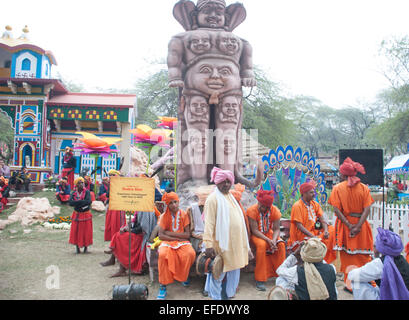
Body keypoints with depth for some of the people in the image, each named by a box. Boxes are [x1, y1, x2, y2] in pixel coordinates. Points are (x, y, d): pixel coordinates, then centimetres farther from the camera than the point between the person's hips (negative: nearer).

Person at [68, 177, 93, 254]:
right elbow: (70, 203, -13)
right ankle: (77, 247, 17)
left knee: (86, 231, 1)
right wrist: (82, 202, -21)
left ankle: (86, 247, 16)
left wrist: (77, 203, -19)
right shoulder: (73, 193, 2)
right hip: (76, 215, 2)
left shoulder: (87, 192, -7)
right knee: (76, 231, 3)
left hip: (86, 215, -2)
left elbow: (89, 201, -23)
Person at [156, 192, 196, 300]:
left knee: (190, 253, -31)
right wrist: (177, 238, -13)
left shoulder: (184, 215, 3)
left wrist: (171, 233, -10)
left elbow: (187, 234, -4)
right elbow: (161, 235, -8)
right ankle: (163, 286, -22)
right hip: (168, 241, -1)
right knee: (163, 255, -34)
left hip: (183, 242, 1)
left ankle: (183, 276, -2)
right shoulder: (164, 216, 1)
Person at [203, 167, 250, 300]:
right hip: (221, 243, -8)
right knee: (218, 273, 2)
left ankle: (227, 294, 32)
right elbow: (209, 223, -17)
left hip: (234, 243, 8)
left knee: (232, 272, 16)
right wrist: (208, 245, -23)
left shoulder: (230, 197, 14)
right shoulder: (213, 198, -11)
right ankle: (216, 297, 18)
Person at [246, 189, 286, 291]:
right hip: (256, 235, -4)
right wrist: (268, 240, -32)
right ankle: (260, 280, -26)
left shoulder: (275, 210, -10)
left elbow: (276, 229, -10)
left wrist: (274, 240, -30)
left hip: (269, 233, 4)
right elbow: (254, 230, -22)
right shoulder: (252, 210, -21)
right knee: (262, 245, -34)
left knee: (281, 244, -23)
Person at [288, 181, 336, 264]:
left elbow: (322, 219, 2)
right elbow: (299, 226, -17)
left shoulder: (315, 204, 9)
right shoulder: (297, 206, -12)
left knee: (331, 229, -10)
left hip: (313, 231, 7)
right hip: (301, 235, -7)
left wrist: (326, 231, -18)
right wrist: (313, 236, -24)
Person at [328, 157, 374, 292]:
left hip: (345, 224, -2)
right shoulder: (364, 188, 1)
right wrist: (358, 226, -13)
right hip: (361, 224, 2)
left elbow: (337, 210, -13)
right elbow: (367, 209, -9)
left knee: (348, 257, 7)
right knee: (363, 256, 12)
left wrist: (349, 225, -12)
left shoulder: (337, 188, -5)